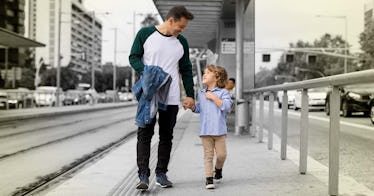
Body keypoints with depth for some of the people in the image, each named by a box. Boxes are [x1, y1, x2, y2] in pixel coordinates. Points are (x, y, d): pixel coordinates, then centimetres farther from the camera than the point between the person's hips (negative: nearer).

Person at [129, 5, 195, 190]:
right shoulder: (145, 34, 0)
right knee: (145, 134, -5)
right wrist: (146, 73, -18)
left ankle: (161, 174, 16)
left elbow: (186, 70, 14)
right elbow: (134, 57, 1)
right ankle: (143, 176, -3)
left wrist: (190, 95, 7)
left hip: (171, 97, 4)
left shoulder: (182, 42, 11)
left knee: (166, 136, 7)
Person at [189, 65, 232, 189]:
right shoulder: (201, 94, 13)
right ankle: (209, 179, 6)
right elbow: (198, 109, 22)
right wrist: (192, 106, 2)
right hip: (205, 131, 3)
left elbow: (226, 106, -17)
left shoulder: (223, 92, -2)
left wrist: (213, 97, -17)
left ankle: (218, 168, 31)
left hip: (219, 130, -3)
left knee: (221, 154, 1)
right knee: (208, 155, 2)